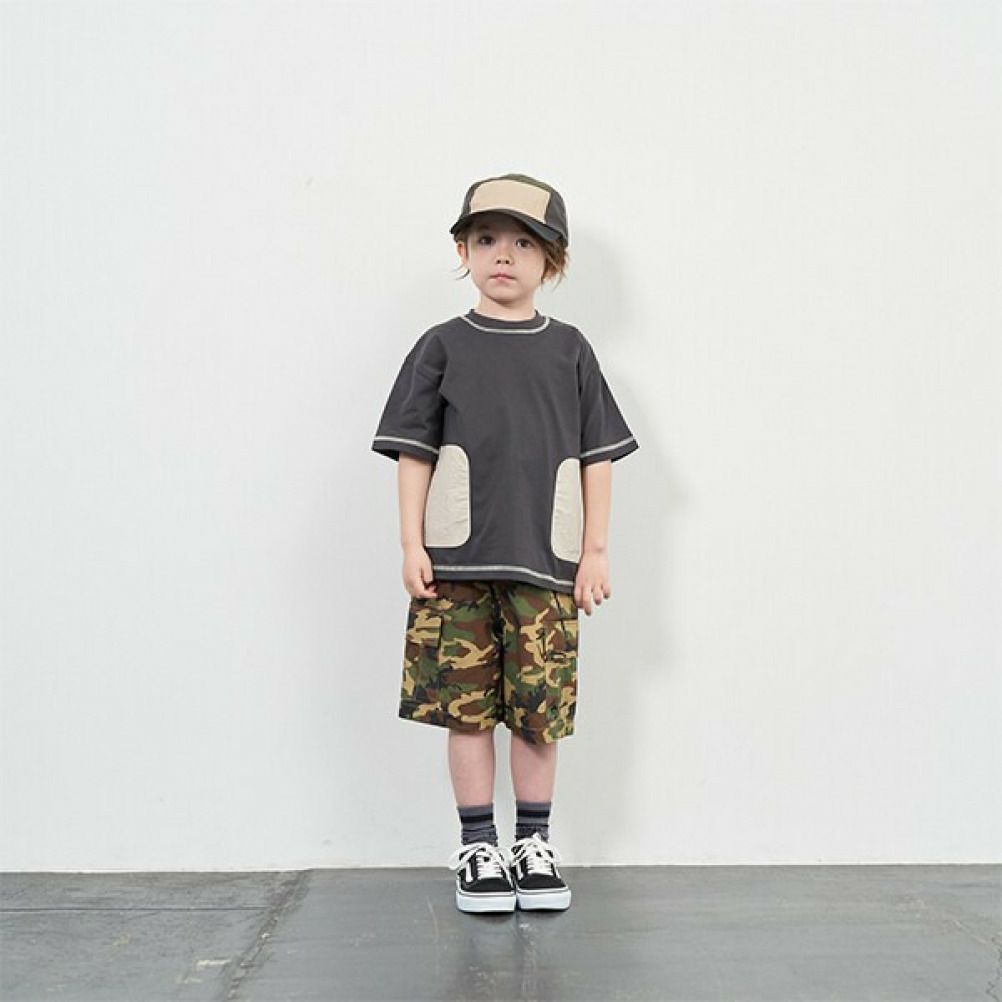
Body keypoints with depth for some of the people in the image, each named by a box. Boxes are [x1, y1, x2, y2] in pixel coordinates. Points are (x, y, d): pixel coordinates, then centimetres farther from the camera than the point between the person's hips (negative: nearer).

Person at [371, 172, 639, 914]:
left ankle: (535, 845, 22)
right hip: (457, 560, 0)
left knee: (541, 707, 5)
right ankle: (478, 847, 18)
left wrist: (595, 550, 3)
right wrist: (412, 543, -2)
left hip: (545, 562, 1)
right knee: (467, 705, 4)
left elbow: (598, 457, 7)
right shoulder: (442, 347, 6)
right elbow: (414, 451, 5)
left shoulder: (570, 350, 8)